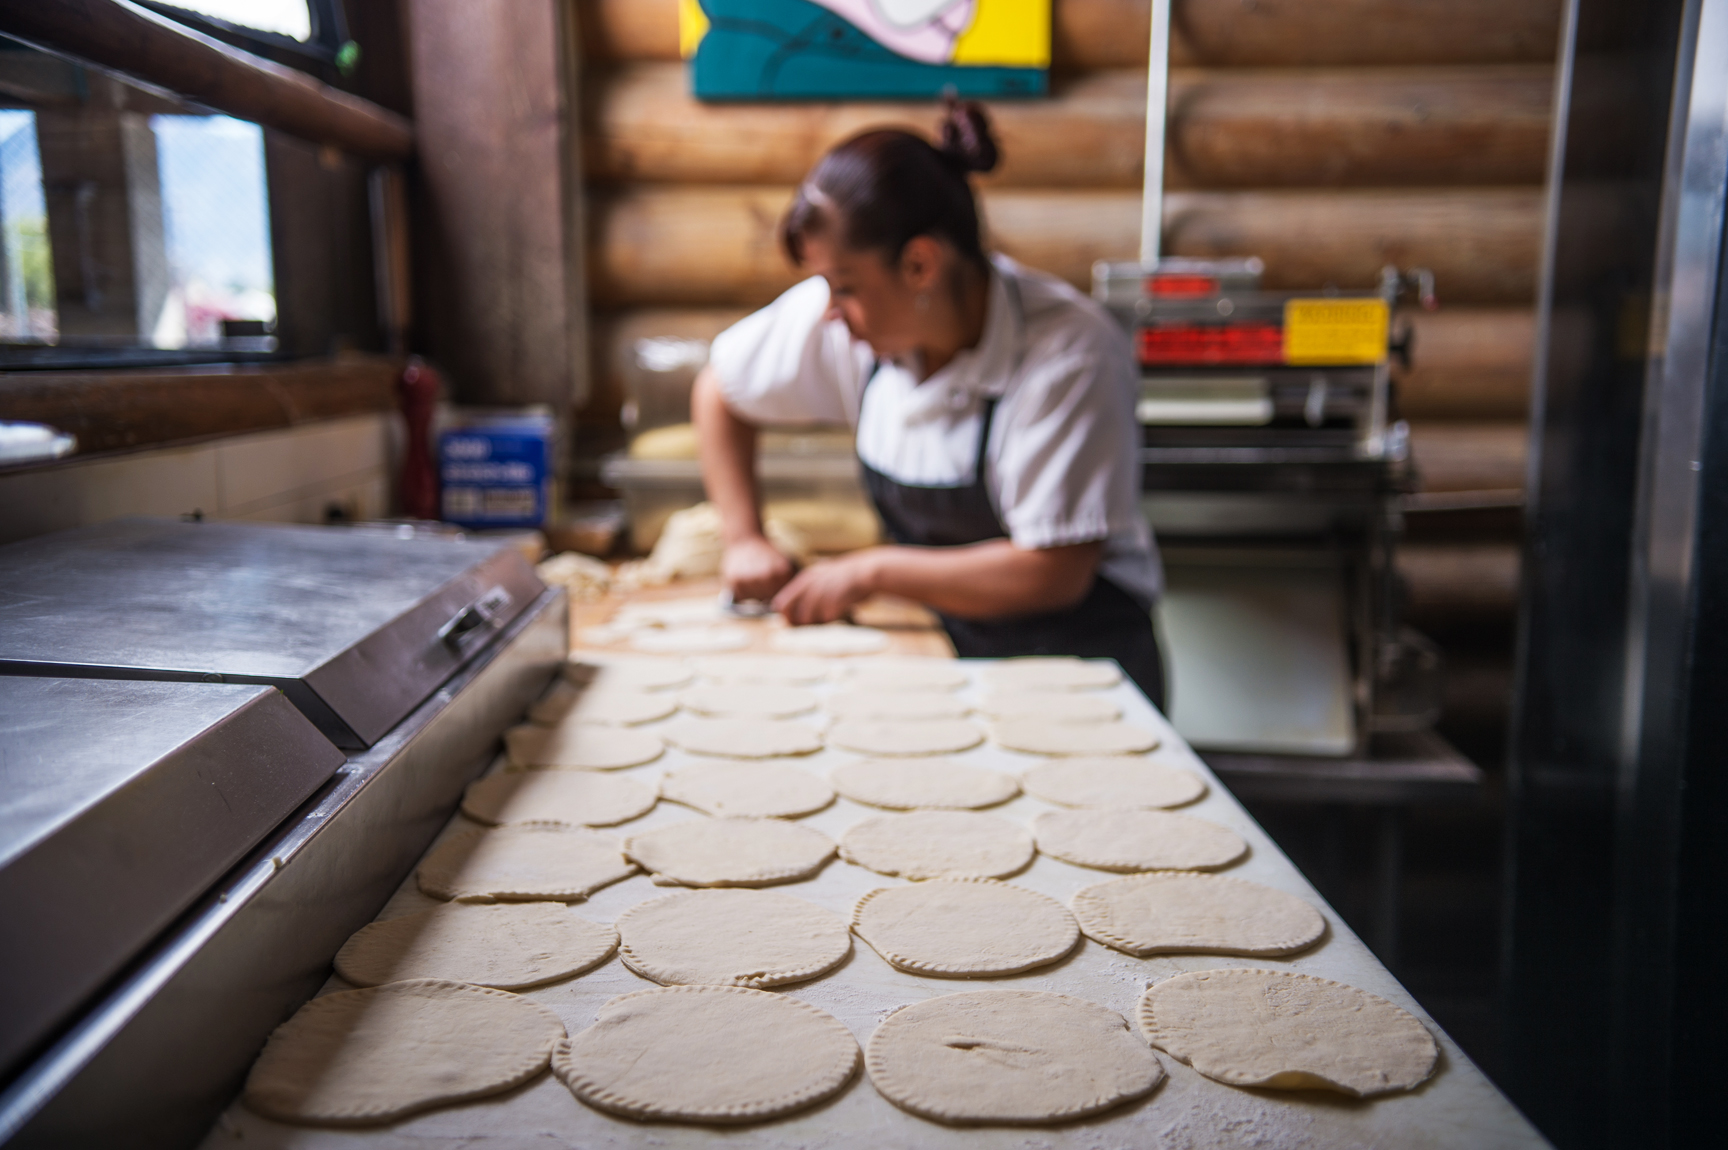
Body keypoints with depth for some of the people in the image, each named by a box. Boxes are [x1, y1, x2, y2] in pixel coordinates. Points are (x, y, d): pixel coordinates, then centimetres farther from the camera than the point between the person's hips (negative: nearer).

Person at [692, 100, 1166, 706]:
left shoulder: (1069, 353, -20)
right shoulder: (838, 317, -4)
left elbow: (1053, 574, -21)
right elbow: (719, 390, 14)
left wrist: (871, 571, -16)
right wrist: (745, 538, 6)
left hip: (1078, 663, -5)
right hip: (937, 654, 5)